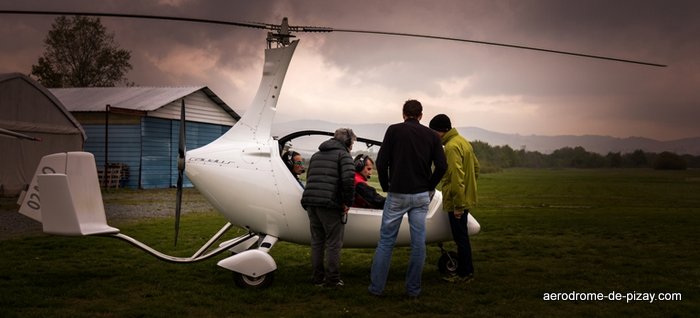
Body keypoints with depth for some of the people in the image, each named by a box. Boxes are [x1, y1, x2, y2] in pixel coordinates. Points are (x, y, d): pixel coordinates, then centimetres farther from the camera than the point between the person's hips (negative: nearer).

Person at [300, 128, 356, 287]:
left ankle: (317, 278, 21)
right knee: (333, 244, 3)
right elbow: (348, 178, -15)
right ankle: (332, 279, 7)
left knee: (317, 242, 16)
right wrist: (348, 202, -7)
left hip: (310, 202, 7)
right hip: (329, 204, -7)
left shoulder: (316, 155, 24)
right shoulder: (343, 155, 0)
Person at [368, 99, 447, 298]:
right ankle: (413, 290, 12)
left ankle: (376, 287, 8)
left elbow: (381, 162, -7)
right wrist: (429, 186, 11)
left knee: (386, 241, 5)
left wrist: (386, 186, 6)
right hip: (421, 196, 2)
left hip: (397, 194, -2)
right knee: (418, 242, 7)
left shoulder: (394, 131, -1)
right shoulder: (431, 135, 6)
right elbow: (442, 166, -1)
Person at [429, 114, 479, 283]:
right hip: (466, 198, 10)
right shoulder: (463, 141, 12)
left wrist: (458, 204, -22)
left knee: (460, 238, 0)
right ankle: (467, 271, 26)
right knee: (462, 236, 17)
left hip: (457, 201, -10)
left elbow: (456, 177, -25)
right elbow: (476, 166, 19)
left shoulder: (451, 147, -20)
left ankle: (464, 274, 8)